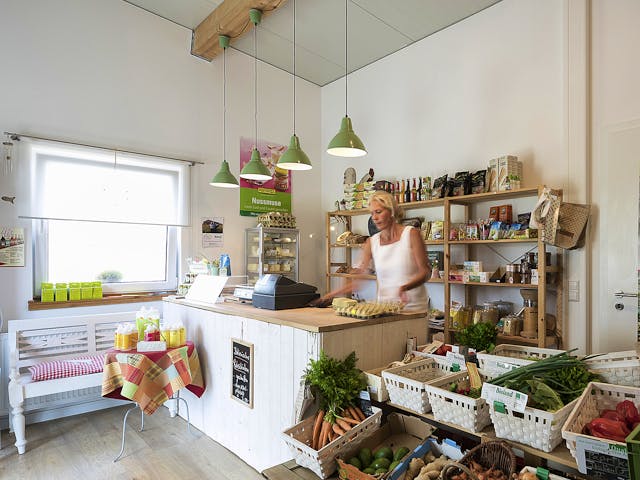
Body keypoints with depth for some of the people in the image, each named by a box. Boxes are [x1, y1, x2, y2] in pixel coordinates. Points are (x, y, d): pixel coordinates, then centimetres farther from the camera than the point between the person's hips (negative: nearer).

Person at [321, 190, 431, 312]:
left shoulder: (411, 234, -5)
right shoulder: (371, 242, 3)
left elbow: (425, 271, -6)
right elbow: (359, 273, 2)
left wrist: (405, 287, -24)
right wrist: (333, 293, -9)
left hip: (413, 306, -2)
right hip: (384, 306, 3)